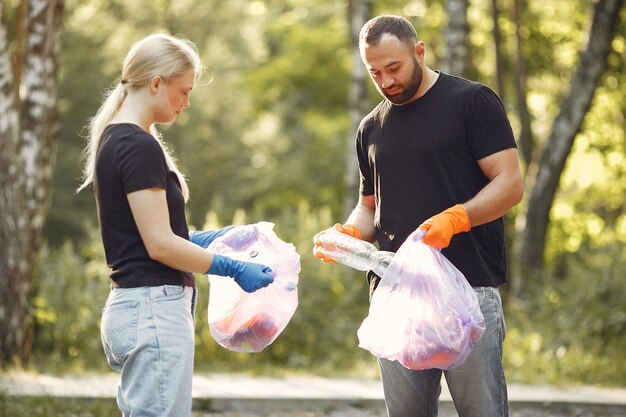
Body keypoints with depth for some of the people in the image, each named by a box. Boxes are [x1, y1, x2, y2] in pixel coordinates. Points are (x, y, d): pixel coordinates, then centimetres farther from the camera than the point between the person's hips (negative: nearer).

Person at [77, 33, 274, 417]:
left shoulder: (114, 140, 15)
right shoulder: (140, 147, -15)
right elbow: (160, 245, -17)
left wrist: (213, 238, 13)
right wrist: (234, 269, -8)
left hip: (129, 309, 10)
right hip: (155, 310, -10)